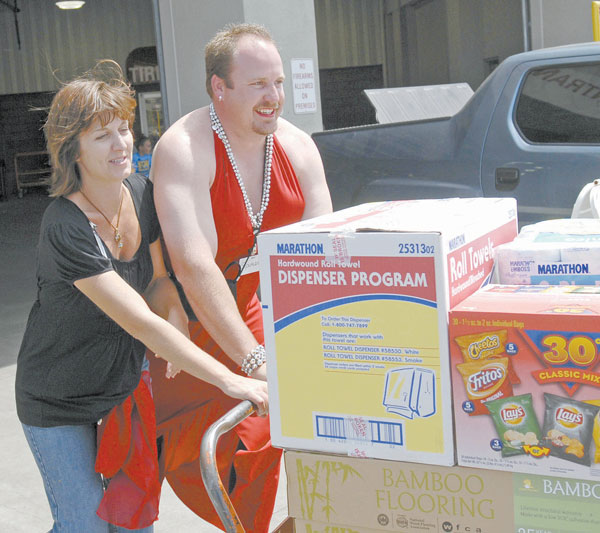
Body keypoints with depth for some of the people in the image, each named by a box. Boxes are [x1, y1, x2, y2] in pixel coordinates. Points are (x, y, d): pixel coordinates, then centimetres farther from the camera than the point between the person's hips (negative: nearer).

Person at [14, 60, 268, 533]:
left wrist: (175, 313, -20)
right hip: (59, 403, -5)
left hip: (126, 382, 6)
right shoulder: (65, 230, -31)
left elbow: (157, 280, 4)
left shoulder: (141, 193, -9)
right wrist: (231, 381, -38)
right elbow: (141, 323, -35)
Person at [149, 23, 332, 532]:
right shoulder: (184, 150, -27)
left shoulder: (298, 147, -8)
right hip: (186, 317, -5)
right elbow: (194, 266, -36)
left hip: (254, 308, 5)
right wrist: (257, 363, -42)